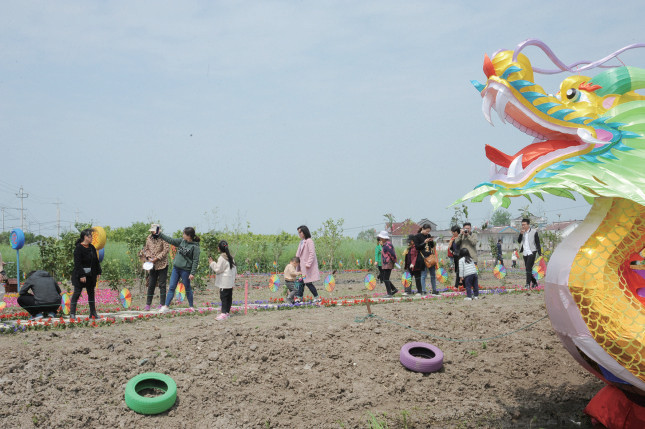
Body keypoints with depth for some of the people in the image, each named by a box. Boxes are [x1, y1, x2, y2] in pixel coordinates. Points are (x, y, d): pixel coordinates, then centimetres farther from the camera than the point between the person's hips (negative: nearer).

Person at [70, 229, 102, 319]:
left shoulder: (92, 248, 8)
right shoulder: (78, 248, -13)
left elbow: (96, 261, 15)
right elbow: (77, 263, -17)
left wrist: (98, 272, 10)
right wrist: (81, 275, -21)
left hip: (90, 275, 7)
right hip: (80, 275, -7)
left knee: (91, 293, 11)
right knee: (77, 293, -3)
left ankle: (93, 312, 18)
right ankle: (72, 313, 3)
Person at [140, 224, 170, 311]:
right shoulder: (149, 238, 8)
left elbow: (166, 250, -15)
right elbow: (146, 249, 16)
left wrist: (156, 259, -17)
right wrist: (148, 257, -3)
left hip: (162, 265, -5)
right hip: (152, 265, 5)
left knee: (162, 284, 0)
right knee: (151, 285, 8)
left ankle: (162, 304, 6)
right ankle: (148, 304, 13)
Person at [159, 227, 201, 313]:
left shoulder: (195, 246, -14)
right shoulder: (182, 241, 5)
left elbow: (195, 260, -15)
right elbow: (171, 240, 13)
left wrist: (192, 273, -18)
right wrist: (160, 234, 11)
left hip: (185, 270, -6)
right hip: (176, 268, 6)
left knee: (187, 289, 9)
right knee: (171, 287, 5)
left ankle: (191, 306, 25)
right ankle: (166, 306, 8)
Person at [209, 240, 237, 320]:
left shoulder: (222, 258, -13)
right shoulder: (230, 257, 13)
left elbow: (218, 269, -11)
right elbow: (235, 269, 17)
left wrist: (212, 263, 0)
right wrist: (234, 276, 26)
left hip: (224, 282, -9)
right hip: (230, 281, 9)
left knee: (223, 296, -10)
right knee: (229, 296, 11)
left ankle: (224, 313, -15)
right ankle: (227, 312, 18)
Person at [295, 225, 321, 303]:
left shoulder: (309, 241, -11)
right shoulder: (302, 242, 15)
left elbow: (312, 253, -18)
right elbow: (299, 254, 19)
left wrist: (308, 264, -23)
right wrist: (298, 266, 14)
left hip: (308, 266, -9)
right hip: (302, 265, 9)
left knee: (308, 282, -7)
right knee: (301, 282, 8)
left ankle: (317, 298, 1)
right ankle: (299, 298, 12)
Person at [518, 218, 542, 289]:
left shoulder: (534, 232, -4)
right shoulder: (522, 232, 12)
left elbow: (537, 243, -3)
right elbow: (519, 241, 4)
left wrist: (539, 253, -7)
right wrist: (521, 234, -11)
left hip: (531, 253, -6)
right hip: (525, 253, 6)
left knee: (528, 268, -17)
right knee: (527, 269, 10)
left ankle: (528, 284, -18)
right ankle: (534, 282, 25)